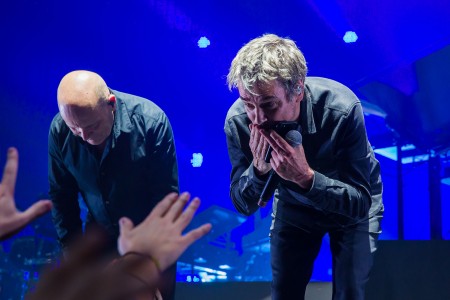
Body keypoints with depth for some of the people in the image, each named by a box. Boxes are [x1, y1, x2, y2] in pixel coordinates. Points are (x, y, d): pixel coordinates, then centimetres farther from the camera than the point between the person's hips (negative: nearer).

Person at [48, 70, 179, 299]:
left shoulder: (150, 120, -25)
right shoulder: (59, 130, -16)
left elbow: (166, 194, -17)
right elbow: (61, 196, -2)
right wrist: (73, 254, -2)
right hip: (99, 235, 3)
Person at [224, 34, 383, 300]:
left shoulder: (341, 109, -36)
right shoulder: (238, 120, -28)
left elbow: (359, 202, -32)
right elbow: (243, 205, -18)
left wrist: (306, 176, -48)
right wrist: (258, 169, -40)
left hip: (352, 205, -2)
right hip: (293, 205, 3)